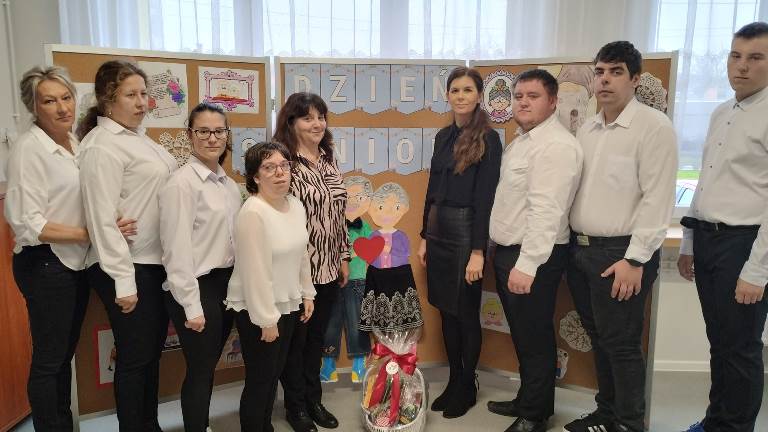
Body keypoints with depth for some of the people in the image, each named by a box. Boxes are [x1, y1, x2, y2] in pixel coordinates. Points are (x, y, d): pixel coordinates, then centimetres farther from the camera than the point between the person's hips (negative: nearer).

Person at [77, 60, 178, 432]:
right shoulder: (101, 146, -14)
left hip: (156, 262, 9)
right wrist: (123, 281, -20)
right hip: (127, 268, -8)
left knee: (153, 351, 18)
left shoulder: (137, 136, 12)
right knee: (134, 358, 4)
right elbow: (103, 218, -19)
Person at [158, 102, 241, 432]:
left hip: (227, 284, 7)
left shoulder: (229, 183, 9)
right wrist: (192, 306, -17)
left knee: (209, 366, 18)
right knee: (200, 370, 5)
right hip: (197, 288, -7)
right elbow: (177, 250, -17)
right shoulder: (181, 183, -14)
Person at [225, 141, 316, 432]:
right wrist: (266, 320, -21)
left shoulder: (296, 205, 2)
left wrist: (307, 294, 14)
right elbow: (256, 272, -23)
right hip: (256, 310, -7)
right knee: (259, 380, 5)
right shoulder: (253, 213, -22)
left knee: (274, 374, 20)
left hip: (287, 304, 8)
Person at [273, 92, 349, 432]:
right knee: (295, 340, 11)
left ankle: (314, 400, 35)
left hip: (328, 268, 6)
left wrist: (344, 257, 12)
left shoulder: (328, 161, 8)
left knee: (316, 338, 19)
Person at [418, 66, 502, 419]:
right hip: (438, 231, 6)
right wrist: (424, 236, 13)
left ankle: (467, 387, 24)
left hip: (465, 232, -6)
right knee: (446, 311, 14)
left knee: (466, 313, 6)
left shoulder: (488, 139, -10)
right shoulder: (443, 136, 10)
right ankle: (453, 381, 29)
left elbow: (485, 198, -14)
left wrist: (478, 250, -16)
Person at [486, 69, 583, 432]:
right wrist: (507, 255, 15)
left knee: (535, 337, 4)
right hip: (508, 251, 10)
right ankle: (527, 400, 35)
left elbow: (546, 211, -25)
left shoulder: (556, 145, -17)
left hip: (534, 256, -9)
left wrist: (527, 264, -27)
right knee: (522, 334, 19)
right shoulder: (522, 140, 15)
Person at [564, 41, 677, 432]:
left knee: (621, 344, 3)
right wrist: (573, 244, 12)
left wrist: (635, 259, -18)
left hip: (620, 253, -7)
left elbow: (658, 198, -15)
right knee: (598, 337, 17)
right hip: (579, 248, 7)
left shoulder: (654, 126, -10)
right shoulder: (586, 129, 12)